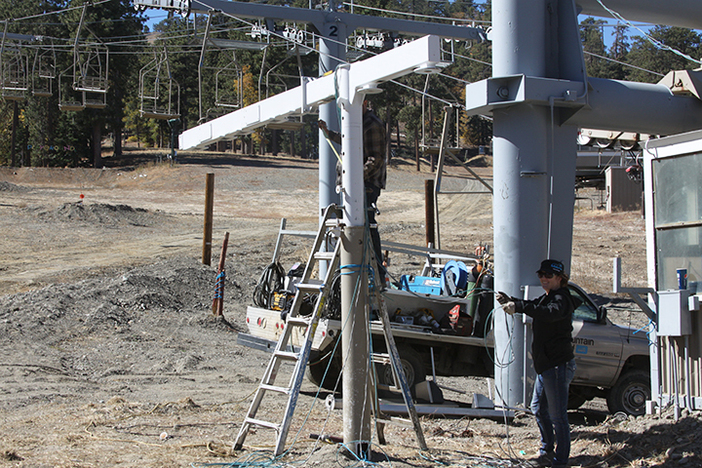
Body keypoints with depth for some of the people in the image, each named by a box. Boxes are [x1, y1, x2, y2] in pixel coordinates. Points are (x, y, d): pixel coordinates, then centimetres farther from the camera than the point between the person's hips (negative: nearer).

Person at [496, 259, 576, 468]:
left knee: (558, 415, -4)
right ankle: (547, 449, 35)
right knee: (539, 407, 21)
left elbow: (550, 313, -35)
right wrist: (510, 301, -1)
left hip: (558, 365, -10)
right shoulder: (546, 298, 17)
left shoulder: (561, 298, -15)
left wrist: (519, 307, -42)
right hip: (545, 365, 11)